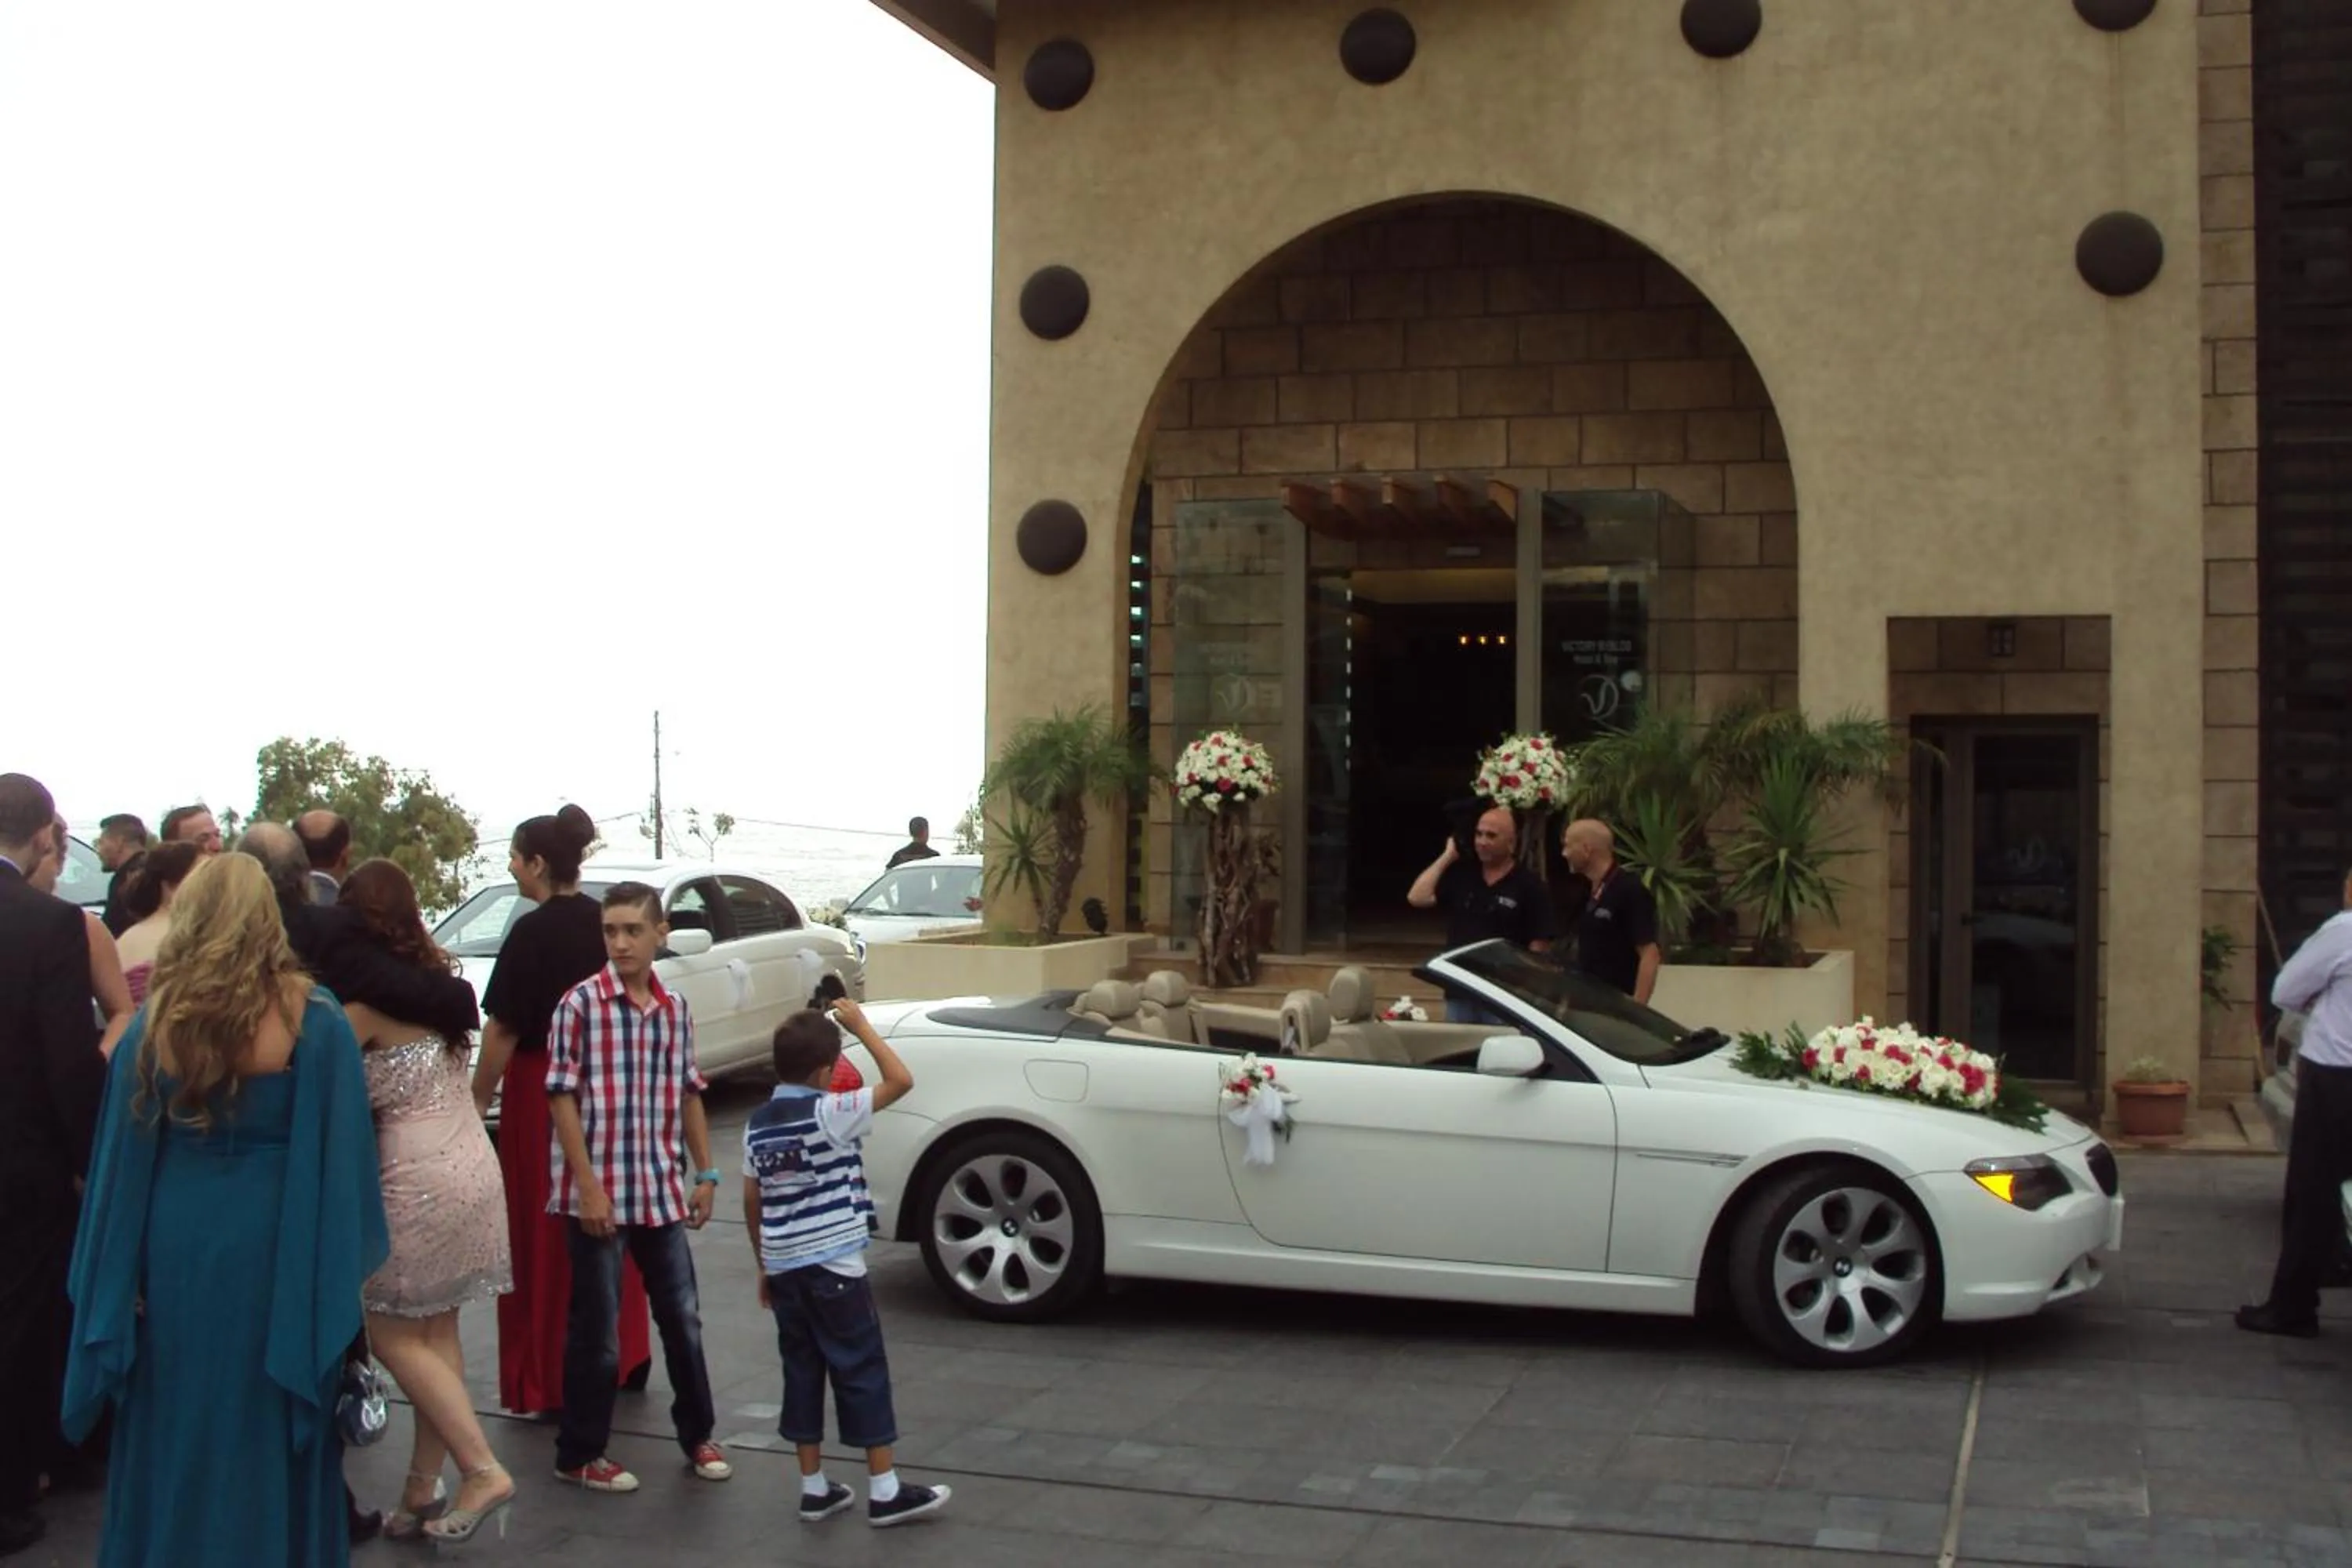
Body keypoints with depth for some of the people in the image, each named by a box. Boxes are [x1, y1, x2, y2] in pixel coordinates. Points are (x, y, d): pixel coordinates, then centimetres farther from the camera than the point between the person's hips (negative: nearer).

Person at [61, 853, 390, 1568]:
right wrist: (341, 1264, -2)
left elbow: (123, 1155, -1)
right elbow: (342, 1147, -11)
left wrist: (121, 1282, 8)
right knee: (271, 1440, 12)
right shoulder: (313, 1017, -11)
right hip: (276, 1248, -2)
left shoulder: (157, 1018, -5)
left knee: (174, 1438, 18)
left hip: (175, 1247, 2)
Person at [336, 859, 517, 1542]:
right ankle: (423, 1492, 17)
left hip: (419, 1180, -8)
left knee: (392, 1334, 4)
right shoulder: (437, 981, 11)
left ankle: (483, 1470, -2)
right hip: (474, 1169, 8)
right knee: (436, 1334, 12)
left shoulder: (367, 1000, -11)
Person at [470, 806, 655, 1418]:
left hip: (541, 1091, -7)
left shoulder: (532, 933, -15)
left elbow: (504, 1029, -16)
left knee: (544, 1235, 2)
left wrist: (479, 1099, -9)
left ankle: (551, 1382, 8)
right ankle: (622, 1359, 29)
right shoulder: (602, 922, 4)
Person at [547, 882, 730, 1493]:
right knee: (596, 1329, 5)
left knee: (683, 1317, 12)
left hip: (662, 1191, 5)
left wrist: (705, 1174, 10)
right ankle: (579, 1455, 19)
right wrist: (589, 1186, -15)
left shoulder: (675, 1008, 6)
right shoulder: (581, 1004, -10)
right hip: (598, 1193, -5)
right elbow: (563, 1099, -11)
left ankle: (697, 1436, 28)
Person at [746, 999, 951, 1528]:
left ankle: (814, 1489, 16)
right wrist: (861, 1025, -10)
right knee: (863, 1373, 1)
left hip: (784, 1270, 7)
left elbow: (751, 1202, 11)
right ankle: (885, 1491, 4)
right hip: (833, 1268, -7)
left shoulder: (757, 1124, 7)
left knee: (802, 1374, 12)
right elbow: (900, 1080, -19)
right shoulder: (829, 1114, -14)